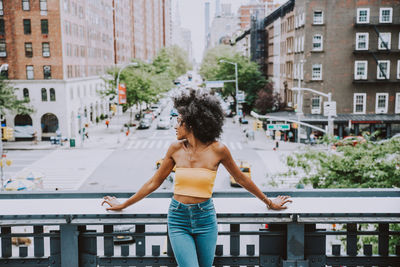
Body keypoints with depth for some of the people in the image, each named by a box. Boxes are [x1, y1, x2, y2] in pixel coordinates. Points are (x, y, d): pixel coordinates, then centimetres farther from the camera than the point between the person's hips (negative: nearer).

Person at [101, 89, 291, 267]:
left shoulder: (217, 150, -7)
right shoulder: (176, 149, -1)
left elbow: (241, 179, 6)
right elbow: (154, 182, 9)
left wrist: (269, 202, 15)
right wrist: (122, 205, 13)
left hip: (205, 218, 0)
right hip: (178, 217, 1)